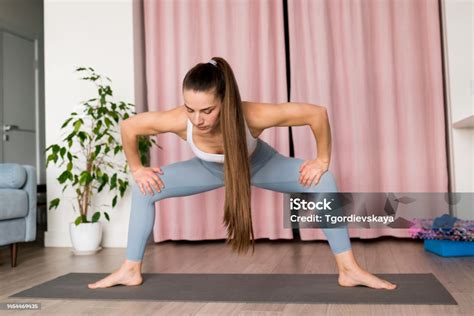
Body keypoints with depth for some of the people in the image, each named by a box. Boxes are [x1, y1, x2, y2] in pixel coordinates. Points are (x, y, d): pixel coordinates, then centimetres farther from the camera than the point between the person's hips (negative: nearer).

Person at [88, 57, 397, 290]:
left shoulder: (253, 116, -45)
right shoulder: (178, 121, -39)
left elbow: (317, 112, -33)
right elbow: (128, 127, -20)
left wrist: (323, 159, -24)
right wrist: (137, 169, -12)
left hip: (258, 164, -1)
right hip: (210, 169, 2)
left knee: (323, 181, -21)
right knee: (145, 189, -10)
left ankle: (349, 269, -8)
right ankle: (131, 270, 7)